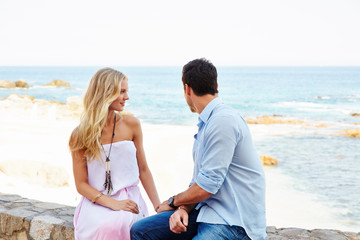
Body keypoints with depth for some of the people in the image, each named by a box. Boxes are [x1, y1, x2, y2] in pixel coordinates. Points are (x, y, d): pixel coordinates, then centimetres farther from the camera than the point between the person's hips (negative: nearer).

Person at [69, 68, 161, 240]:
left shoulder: (131, 124, 6)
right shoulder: (80, 135, -1)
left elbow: (143, 169, 12)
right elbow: (81, 184, -1)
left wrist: (159, 208, 5)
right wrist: (112, 203, -17)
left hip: (129, 199, 2)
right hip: (96, 203, -1)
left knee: (123, 221, -33)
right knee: (110, 225, -35)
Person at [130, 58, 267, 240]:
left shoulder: (224, 120, -16)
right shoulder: (206, 123, 17)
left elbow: (208, 184, -19)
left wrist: (173, 202, -1)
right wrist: (184, 208, -4)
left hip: (234, 222, -9)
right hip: (206, 210, 10)